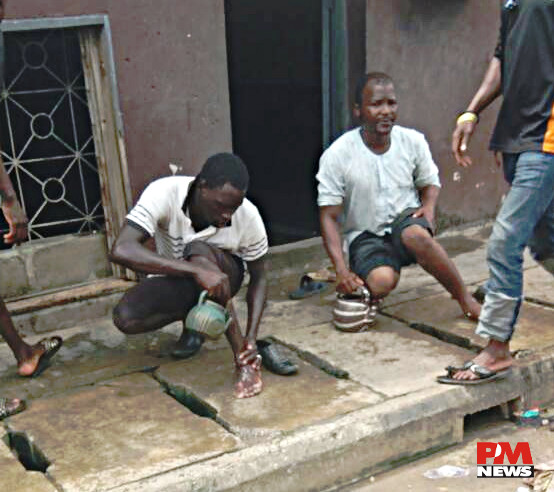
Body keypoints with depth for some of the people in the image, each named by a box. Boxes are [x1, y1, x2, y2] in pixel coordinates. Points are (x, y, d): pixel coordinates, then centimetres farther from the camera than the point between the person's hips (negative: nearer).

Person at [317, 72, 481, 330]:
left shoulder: (413, 141, -5)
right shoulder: (337, 155, -14)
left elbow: (429, 183, 13)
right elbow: (329, 217, -12)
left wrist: (429, 207, -12)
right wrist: (342, 270, -23)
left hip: (405, 220, 2)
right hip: (365, 235, -2)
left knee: (416, 235, -36)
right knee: (382, 281, -32)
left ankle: (465, 298, -17)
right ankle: (366, 293, 6)